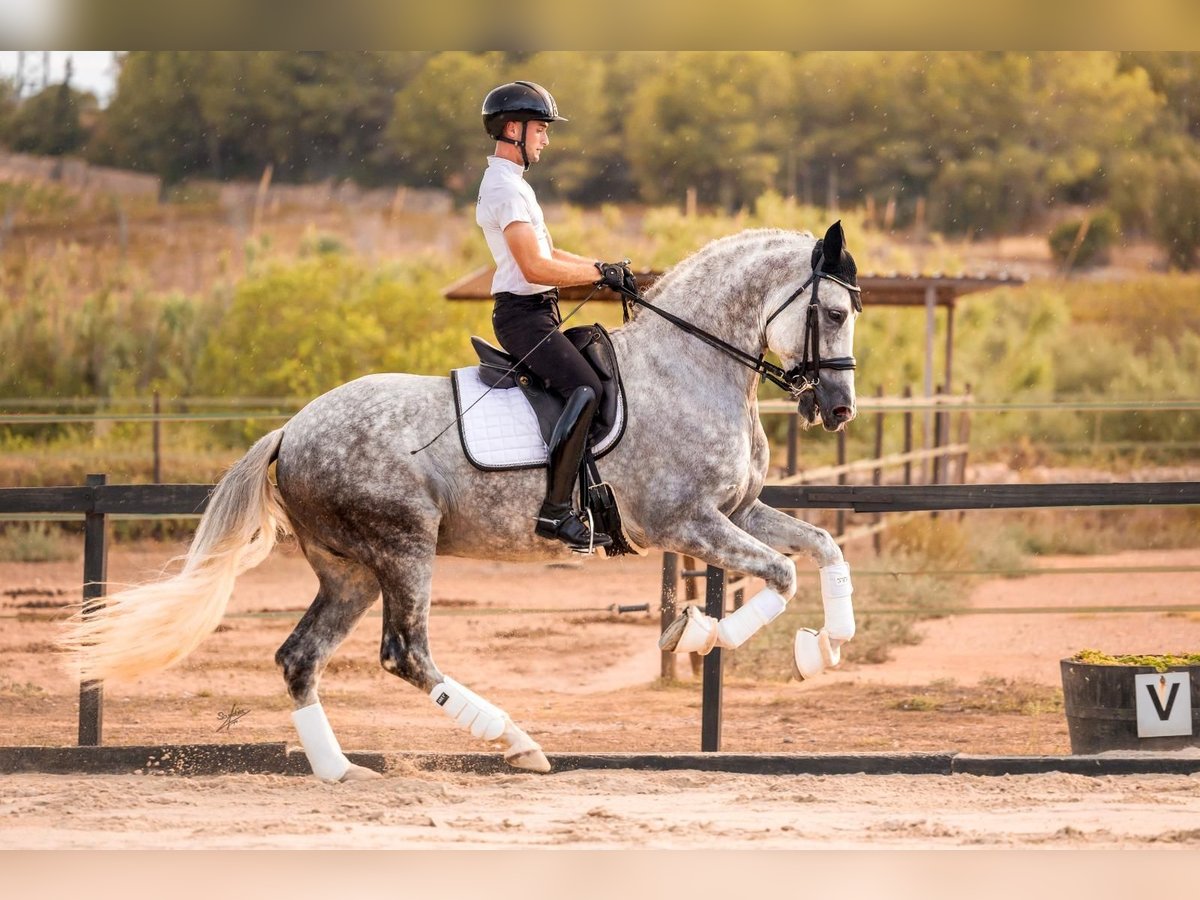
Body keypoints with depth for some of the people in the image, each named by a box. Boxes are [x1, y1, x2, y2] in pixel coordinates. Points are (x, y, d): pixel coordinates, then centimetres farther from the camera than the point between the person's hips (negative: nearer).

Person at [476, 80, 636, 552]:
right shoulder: (506, 187, -14)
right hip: (523, 314, -11)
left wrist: (606, 269, 10)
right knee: (585, 389, -25)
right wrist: (601, 273, -15)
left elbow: (549, 255, 22)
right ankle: (556, 509, -30)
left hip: (537, 314, 11)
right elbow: (534, 267, -22)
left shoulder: (511, 183, 20)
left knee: (591, 385, 15)